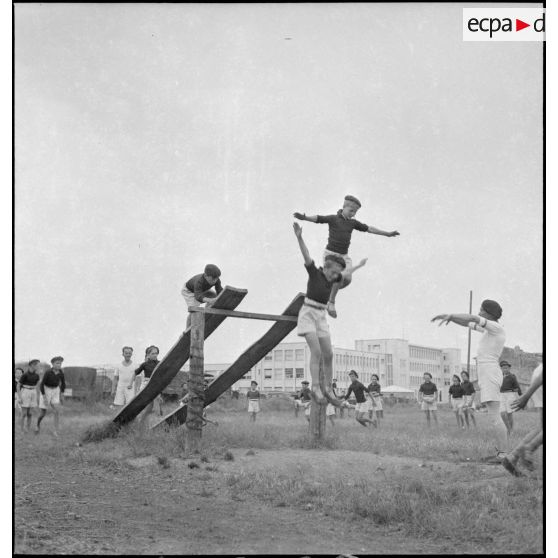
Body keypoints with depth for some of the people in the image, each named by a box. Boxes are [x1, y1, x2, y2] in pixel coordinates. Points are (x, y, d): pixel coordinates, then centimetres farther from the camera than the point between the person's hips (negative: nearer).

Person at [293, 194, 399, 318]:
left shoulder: (353, 223, 10)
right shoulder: (333, 219, -6)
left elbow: (369, 229, 15)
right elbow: (316, 218, -18)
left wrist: (387, 233, 16)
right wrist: (304, 217, -38)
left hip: (344, 256, 5)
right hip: (331, 253, -5)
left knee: (347, 279, -15)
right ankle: (331, 303, -6)